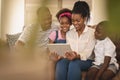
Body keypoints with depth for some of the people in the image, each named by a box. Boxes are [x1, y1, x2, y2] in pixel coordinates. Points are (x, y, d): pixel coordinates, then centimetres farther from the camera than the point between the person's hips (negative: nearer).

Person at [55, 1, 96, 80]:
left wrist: (78, 56, -33)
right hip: (72, 59, 3)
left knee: (74, 63, -36)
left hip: (86, 60, -3)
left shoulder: (92, 32, -2)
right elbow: (68, 50, 7)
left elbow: (88, 52, -12)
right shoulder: (69, 33, 13)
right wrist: (68, 55, -18)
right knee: (61, 62, -31)